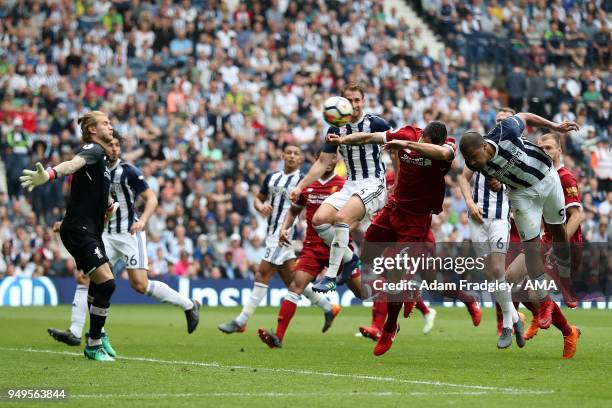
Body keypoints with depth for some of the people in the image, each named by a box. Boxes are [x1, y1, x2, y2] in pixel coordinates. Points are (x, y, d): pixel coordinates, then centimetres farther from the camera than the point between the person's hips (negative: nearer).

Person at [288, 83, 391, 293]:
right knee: (319, 219, -13)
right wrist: (300, 186, 4)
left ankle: (331, 276, -27)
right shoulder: (336, 129, 5)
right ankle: (349, 258, 8)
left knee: (341, 217, -30)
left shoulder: (376, 123, -8)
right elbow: (322, 163, 11)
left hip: (373, 185, -6)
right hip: (350, 186, 6)